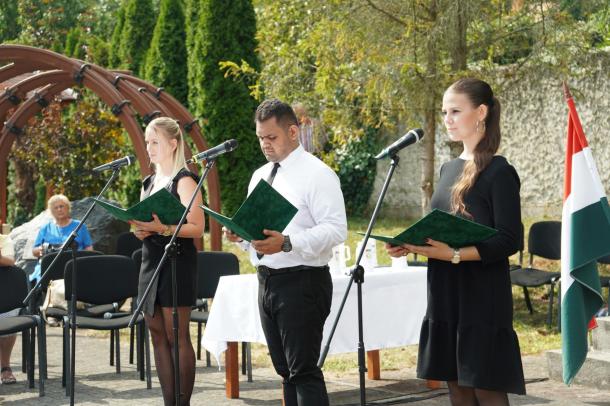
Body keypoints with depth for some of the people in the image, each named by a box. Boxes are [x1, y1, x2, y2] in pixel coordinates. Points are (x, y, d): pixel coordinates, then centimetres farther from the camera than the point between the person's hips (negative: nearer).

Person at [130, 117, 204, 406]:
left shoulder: (184, 181, -6)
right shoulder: (149, 183, 17)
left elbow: (196, 228, -13)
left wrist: (162, 228, -26)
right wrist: (140, 230, 1)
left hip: (177, 262, -8)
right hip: (150, 262, 8)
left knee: (177, 336, -7)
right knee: (158, 336, 5)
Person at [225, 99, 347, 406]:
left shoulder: (316, 174, -9)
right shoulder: (260, 176, 15)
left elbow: (336, 229, -18)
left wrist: (287, 243, -28)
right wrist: (240, 234, -2)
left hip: (302, 282, -8)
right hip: (267, 281, 8)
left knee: (304, 371, -11)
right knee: (286, 371, 12)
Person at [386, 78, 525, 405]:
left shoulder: (498, 172, -9)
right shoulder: (449, 169, 14)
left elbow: (508, 241, -14)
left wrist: (456, 255, -26)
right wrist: (410, 245, 2)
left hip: (482, 299, -7)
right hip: (446, 298, 7)